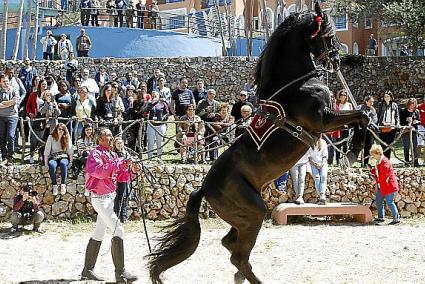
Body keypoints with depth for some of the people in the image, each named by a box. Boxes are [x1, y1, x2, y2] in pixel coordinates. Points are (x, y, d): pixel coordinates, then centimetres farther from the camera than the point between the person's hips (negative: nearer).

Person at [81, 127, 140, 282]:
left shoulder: (113, 155, 15)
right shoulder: (95, 154, -11)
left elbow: (121, 175, 15)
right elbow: (99, 171, -28)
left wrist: (131, 169, -4)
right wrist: (120, 164, -30)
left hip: (110, 197, 10)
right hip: (100, 198, -10)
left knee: (99, 234, 14)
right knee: (118, 230, -16)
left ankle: (87, 270, 21)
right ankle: (120, 272, -16)